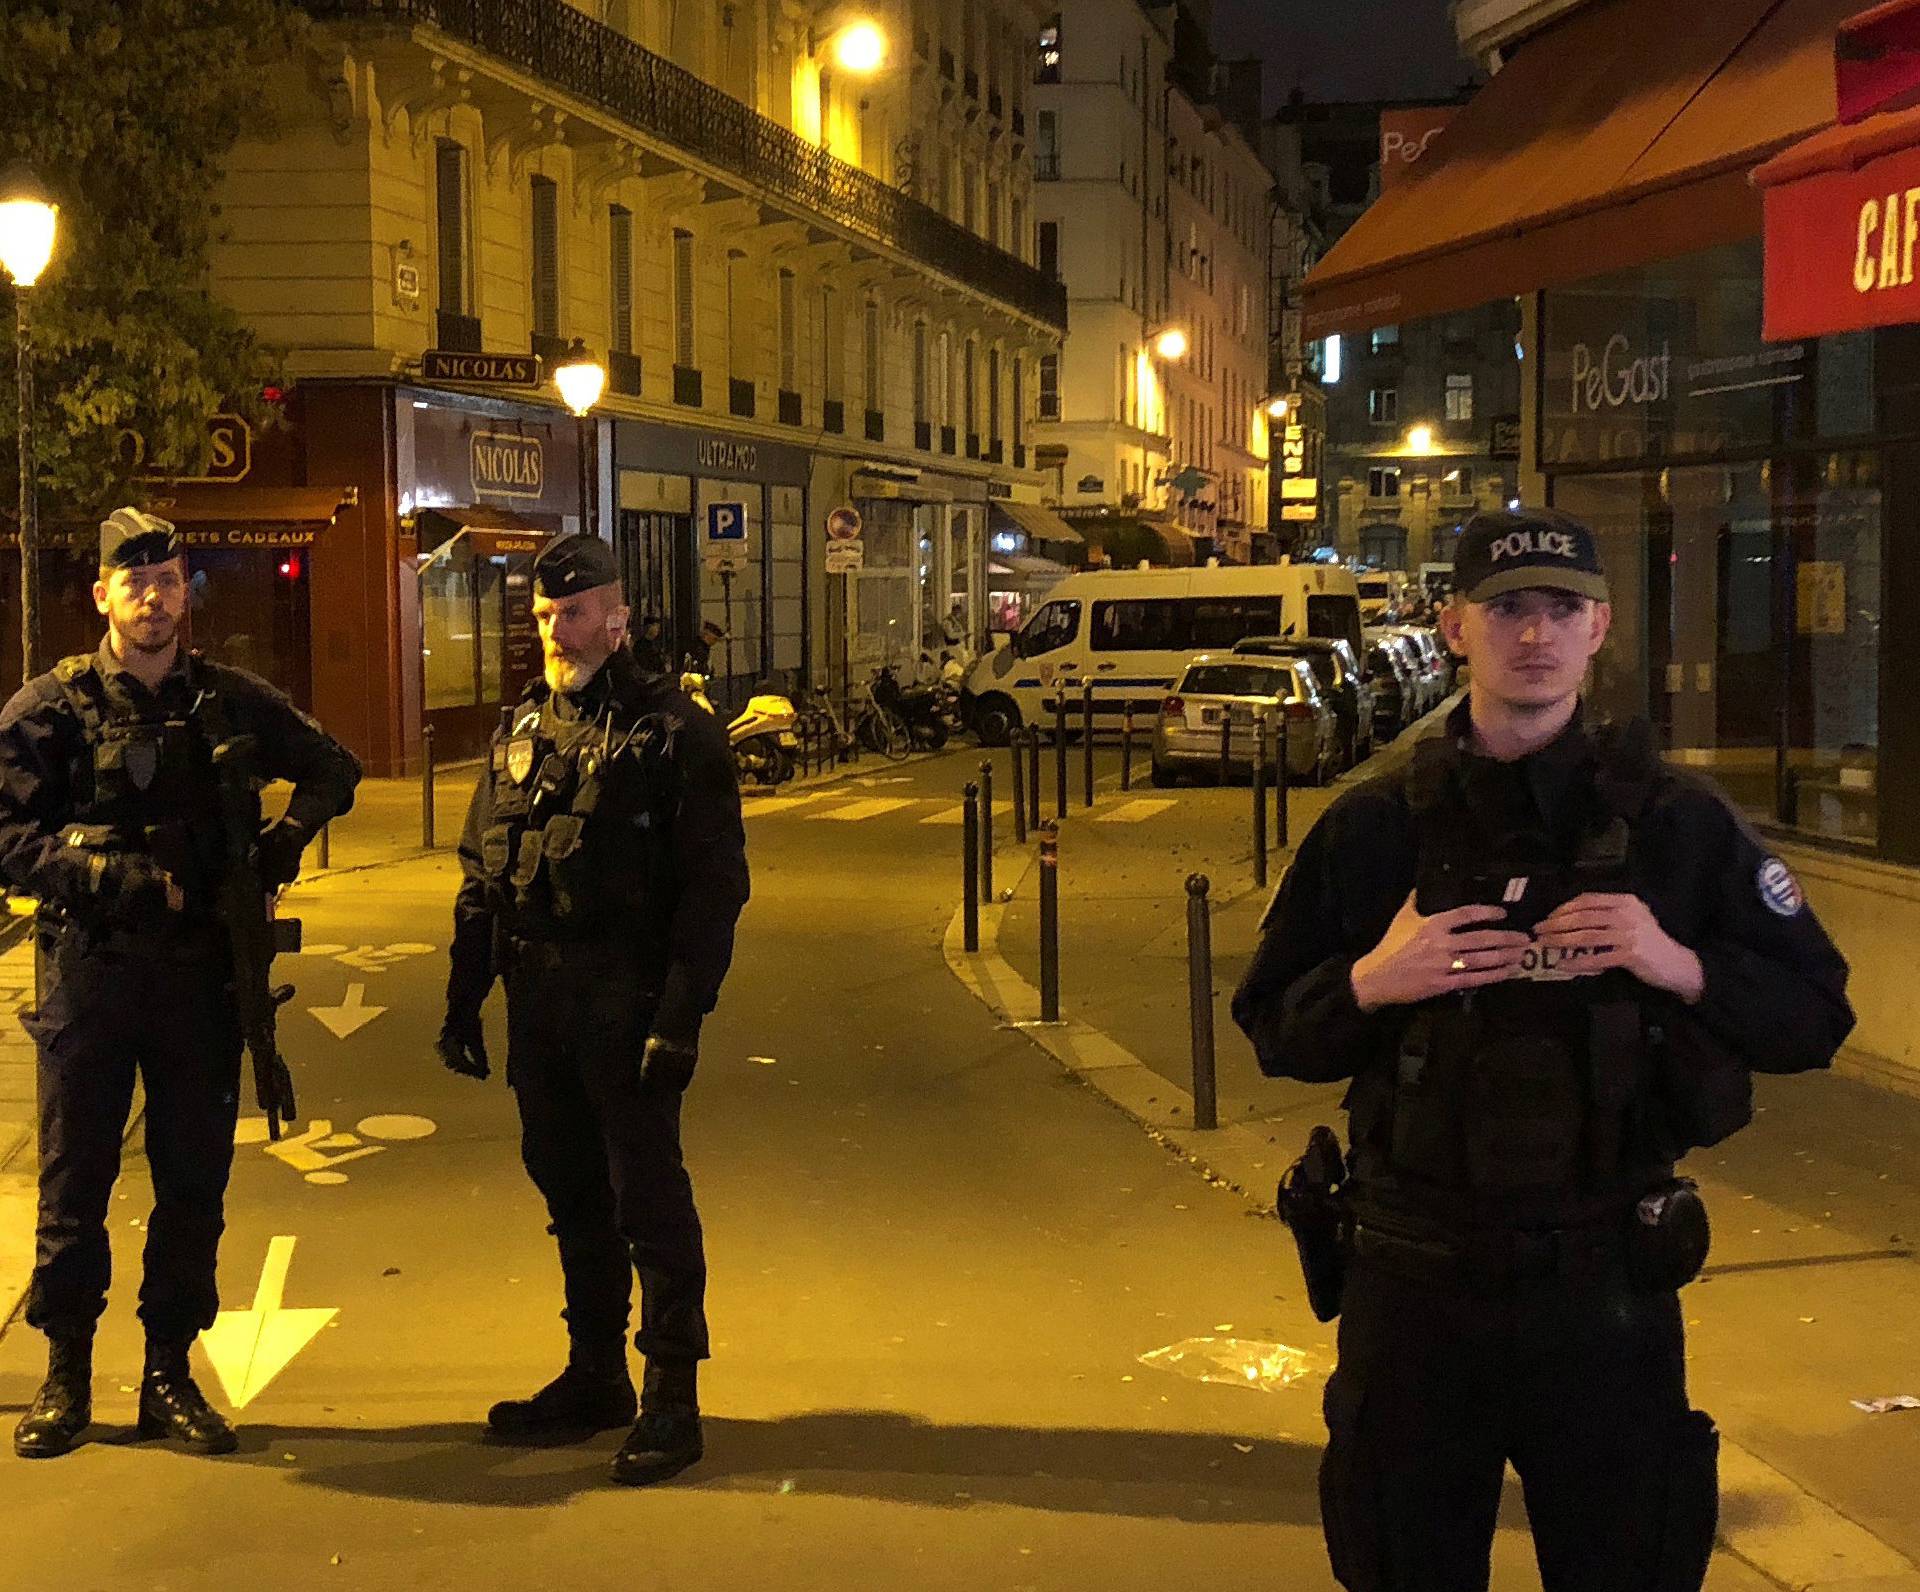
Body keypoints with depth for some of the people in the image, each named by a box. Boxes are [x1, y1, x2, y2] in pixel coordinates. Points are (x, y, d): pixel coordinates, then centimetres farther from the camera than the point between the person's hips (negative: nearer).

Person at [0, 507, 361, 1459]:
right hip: (88, 975, -3)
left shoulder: (231, 702, 6)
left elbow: (334, 769, 19)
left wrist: (289, 835, 2)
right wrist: (107, 874, -21)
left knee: (194, 1183, 8)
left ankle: (168, 1375, 20)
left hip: (200, 976, 3)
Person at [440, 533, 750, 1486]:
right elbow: (480, 878, 18)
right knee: (571, 1193, 14)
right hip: (537, 1003, 6)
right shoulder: (522, 732, 14)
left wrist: (681, 1015, -18)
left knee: (648, 1199, -2)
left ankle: (672, 1397, 7)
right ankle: (594, 1377, 27)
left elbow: (715, 883, -11)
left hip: (627, 1004, -6)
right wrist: (461, 1001, 12)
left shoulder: (673, 731, -6)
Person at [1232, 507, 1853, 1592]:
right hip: (1414, 1283, 1)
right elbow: (1275, 1033, 6)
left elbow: (1815, 1016, 1)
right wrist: (1369, 983, -14)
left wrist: (1680, 966, -16)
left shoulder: (1678, 822, 1)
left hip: (1608, 1283, -1)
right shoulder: (1375, 828, 3)